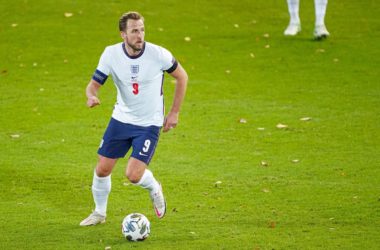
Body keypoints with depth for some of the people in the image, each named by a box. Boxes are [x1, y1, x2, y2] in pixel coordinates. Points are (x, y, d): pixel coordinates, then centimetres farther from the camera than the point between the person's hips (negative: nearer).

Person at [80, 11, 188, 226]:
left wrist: (174, 113, -1)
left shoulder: (159, 54, -19)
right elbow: (94, 83, -8)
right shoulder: (111, 54, -13)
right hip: (121, 119, 3)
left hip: (149, 124, -3)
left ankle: (154, 188, 21)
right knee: (102, 169, 5)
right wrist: (91, 96, -33)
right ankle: (100, 213, 30)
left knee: (133, 175, -15)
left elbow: (182, 77, -2)